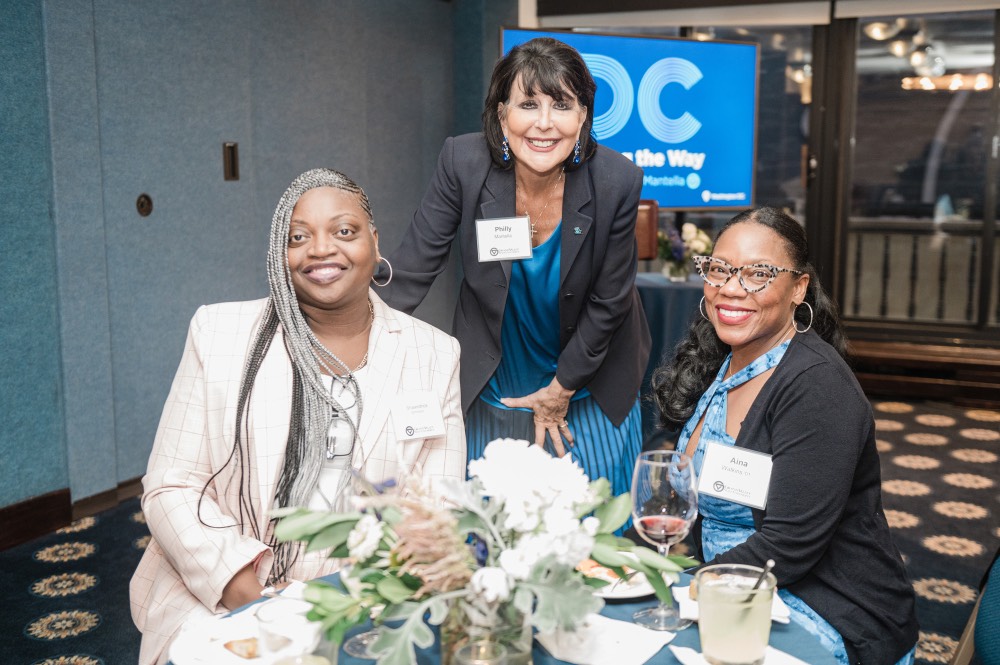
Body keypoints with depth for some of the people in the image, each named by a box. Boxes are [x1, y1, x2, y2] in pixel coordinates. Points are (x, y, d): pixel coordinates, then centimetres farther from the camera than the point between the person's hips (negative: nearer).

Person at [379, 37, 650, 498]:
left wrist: (562, 389, -5)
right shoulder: (464, 162, -20)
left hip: (588, 393, 0)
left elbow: (608, 303, -11)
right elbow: (412, 269, -16)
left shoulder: (617, 181, -21)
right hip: (490, 394, 1)